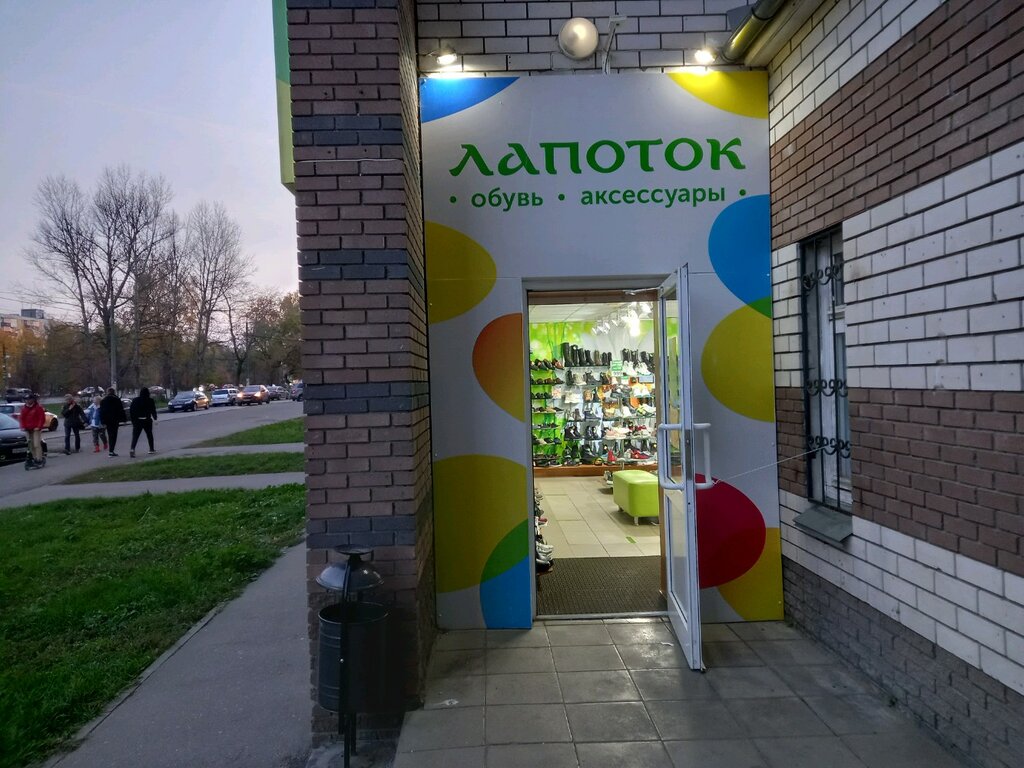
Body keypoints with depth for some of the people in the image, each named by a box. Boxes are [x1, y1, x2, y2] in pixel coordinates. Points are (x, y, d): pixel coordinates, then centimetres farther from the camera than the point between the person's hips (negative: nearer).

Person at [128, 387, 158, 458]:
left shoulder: (135, 400, 3)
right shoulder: (150, 401, -3)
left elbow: (131, 410, 2)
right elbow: (153, 410, -3)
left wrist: (133, 420, 8)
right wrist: (155, 418, 8)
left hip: (137, 421, 1)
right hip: (147, 420, -1)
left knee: (135, 436, -4)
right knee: (149, 435, 16)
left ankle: (132, 449, -23)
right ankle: (151, 449, 23)